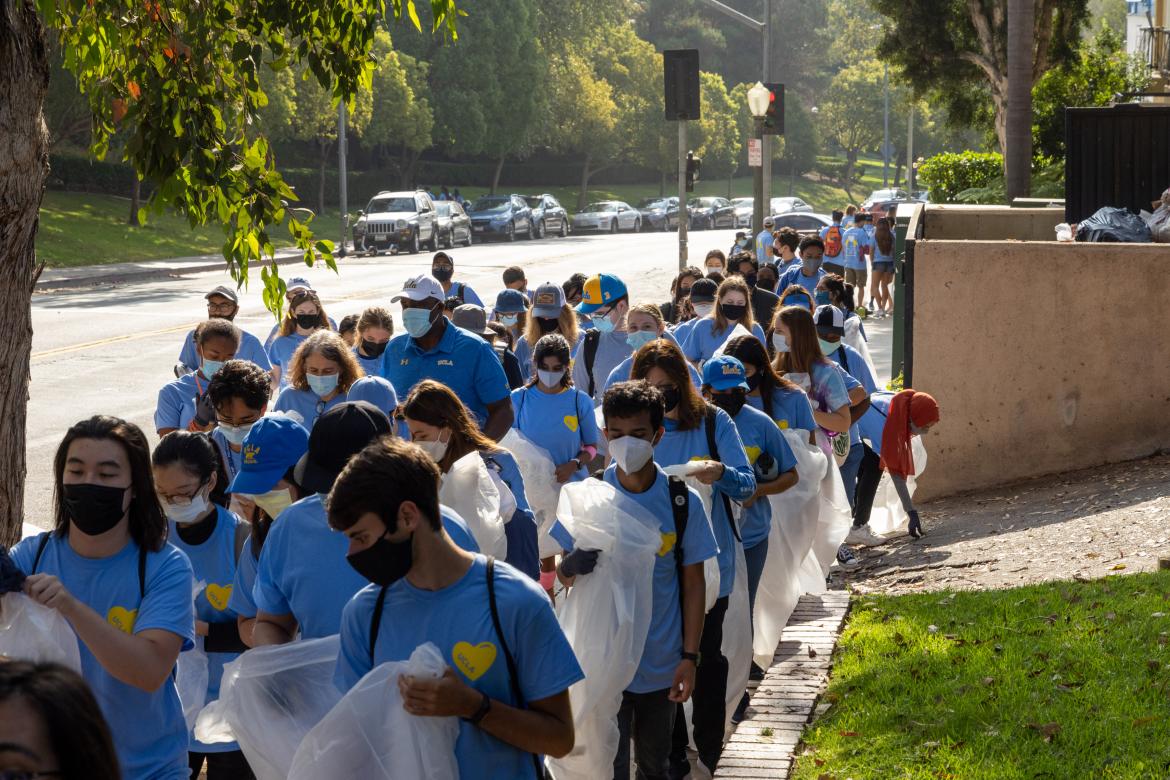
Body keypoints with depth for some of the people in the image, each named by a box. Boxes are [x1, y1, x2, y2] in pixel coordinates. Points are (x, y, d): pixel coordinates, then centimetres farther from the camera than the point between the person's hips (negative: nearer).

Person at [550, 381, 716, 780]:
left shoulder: (683, 501, -7)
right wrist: (573, 565, -25)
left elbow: (693, 582, 0)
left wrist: (690, 656, -4)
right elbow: (563, 575, -1)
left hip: (662, 664, 1)